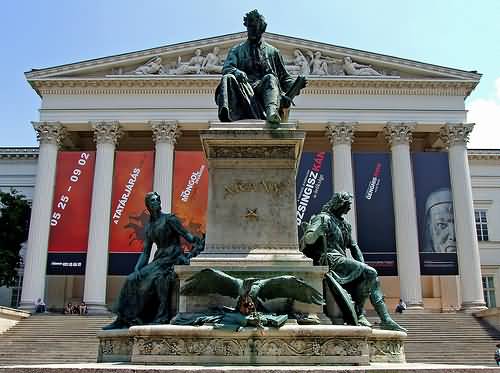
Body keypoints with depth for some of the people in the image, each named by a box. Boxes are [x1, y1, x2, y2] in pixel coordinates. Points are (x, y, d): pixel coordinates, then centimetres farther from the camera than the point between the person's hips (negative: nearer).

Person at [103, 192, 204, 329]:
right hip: (159, 260, 6)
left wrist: (197, 245, -26)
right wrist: (137, 268, -2)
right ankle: (123, 318, -7)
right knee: (132, 280, -10)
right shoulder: (148, 228, 16)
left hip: (173, 258, -6)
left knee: (158, 277, -33)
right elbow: (145, 252, 12)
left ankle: (163, 316, -26)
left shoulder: (169, 219, 0)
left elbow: (185, 234, -8)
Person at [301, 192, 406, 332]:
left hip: (341, 260, 9)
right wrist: (319, 231, -36)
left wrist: (363, 264, 12)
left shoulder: (343, 223, 25)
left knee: (372, 278, 0)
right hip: (331, 260, -9)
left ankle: (386, 319, -3)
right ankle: (358, 314, -17)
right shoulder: (324, 218, -1)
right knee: (370, 273, -20)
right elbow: (308, 239, -14)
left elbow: (353, 245, 27)